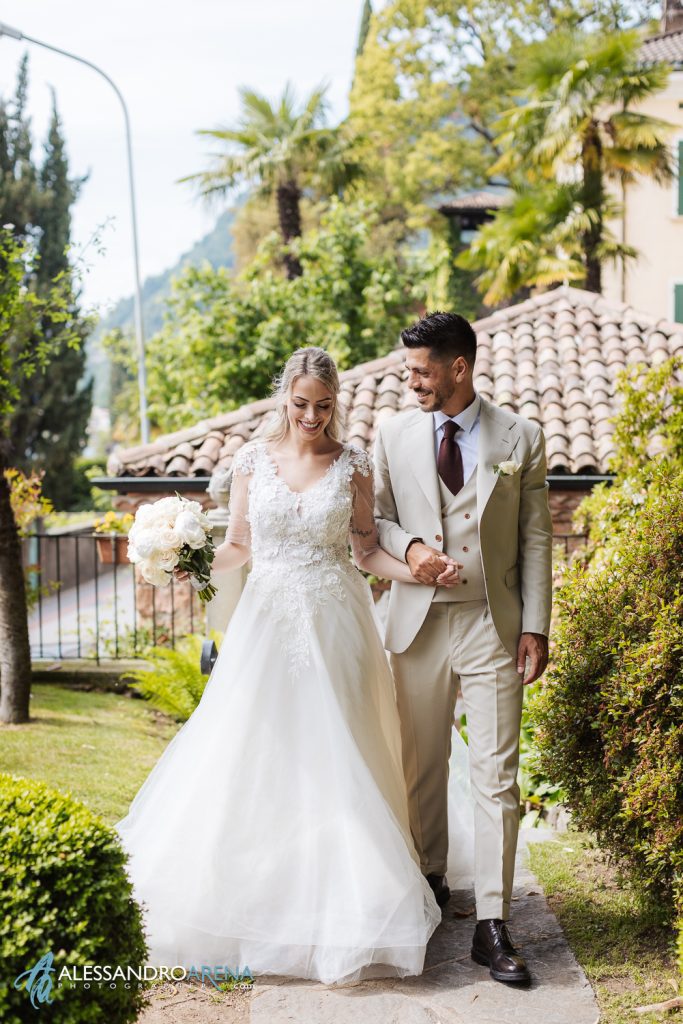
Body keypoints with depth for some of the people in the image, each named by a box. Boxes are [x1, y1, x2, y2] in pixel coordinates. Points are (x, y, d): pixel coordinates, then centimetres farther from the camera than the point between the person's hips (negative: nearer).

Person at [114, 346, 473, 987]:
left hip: (334, 626, -1)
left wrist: (422, 572, -10)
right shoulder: (253, 460, 4)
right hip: (268, 622, 1)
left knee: (333, 759, -2)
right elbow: (238, 546, 8)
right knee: (249, 755, 0)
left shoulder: (352, 466, 3)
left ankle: (339, 903, 6)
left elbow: (366, 552, 5)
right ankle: (251, 894, 13)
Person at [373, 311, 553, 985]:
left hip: (493, 626, -2)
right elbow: (375, 518, 12)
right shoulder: (393, 435, 5)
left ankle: (492, 926, -1)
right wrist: (409, 545, -10)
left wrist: (535, 626, -3)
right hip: (418, 623, 2)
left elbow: (535, 538, 2)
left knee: (496, 775, -5)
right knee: (421, 766, 11)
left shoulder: (519, 438, 1)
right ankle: (429, 879, 33)